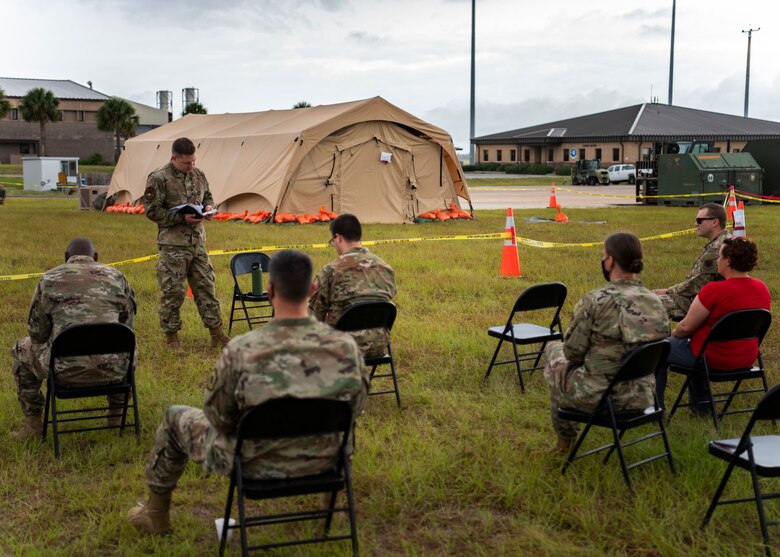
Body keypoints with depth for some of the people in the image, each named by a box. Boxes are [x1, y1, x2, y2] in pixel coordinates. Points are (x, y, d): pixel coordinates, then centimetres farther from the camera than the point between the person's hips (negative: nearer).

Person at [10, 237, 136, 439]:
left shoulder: (50, 278, 7)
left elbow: (37, 332, 9)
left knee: (21, 351, 29)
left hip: (67, 369, -2)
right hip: (112, 369, 2)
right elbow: (128, 323, 17)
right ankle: (117, 415, 41)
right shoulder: (116, 276, 12)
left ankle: (33, 423, 29)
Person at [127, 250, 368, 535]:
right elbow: (356, 405, -5)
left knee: (174, 417, 24)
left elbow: (218, 417, -14)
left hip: (256, 466, -2)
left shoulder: (241, 351, -28)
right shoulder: (346, 346, -22)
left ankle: (156, 514, 43)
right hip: (322, 461, 2)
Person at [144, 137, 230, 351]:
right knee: (173, 291, 0)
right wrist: (182, 218, -20)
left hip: (198, 242, 6)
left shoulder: (198, 175, 8)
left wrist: (208, 207, 0)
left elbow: (207, 196, 23)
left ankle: (216, 330, 19)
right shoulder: (158, 179, -12)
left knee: (205, 285, 11)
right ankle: (171, 336, 14)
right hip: (173, 245, -6)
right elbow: (152, 211, -13)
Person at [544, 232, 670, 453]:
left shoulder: (596, 300, -20)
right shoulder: (656, 304, -2)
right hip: (641, 399, 6)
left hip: (598, 398, -6)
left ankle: (565, 439, 35)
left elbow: (573, 352, -12)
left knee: (553, 350, 23)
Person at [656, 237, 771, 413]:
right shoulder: (762, 289, -3)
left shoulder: (714, 290, -25)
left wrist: (673, 334, 6)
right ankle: (701, 404, 37)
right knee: (692, 341, 34)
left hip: (714, 359, -7)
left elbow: (686, 327, -17)